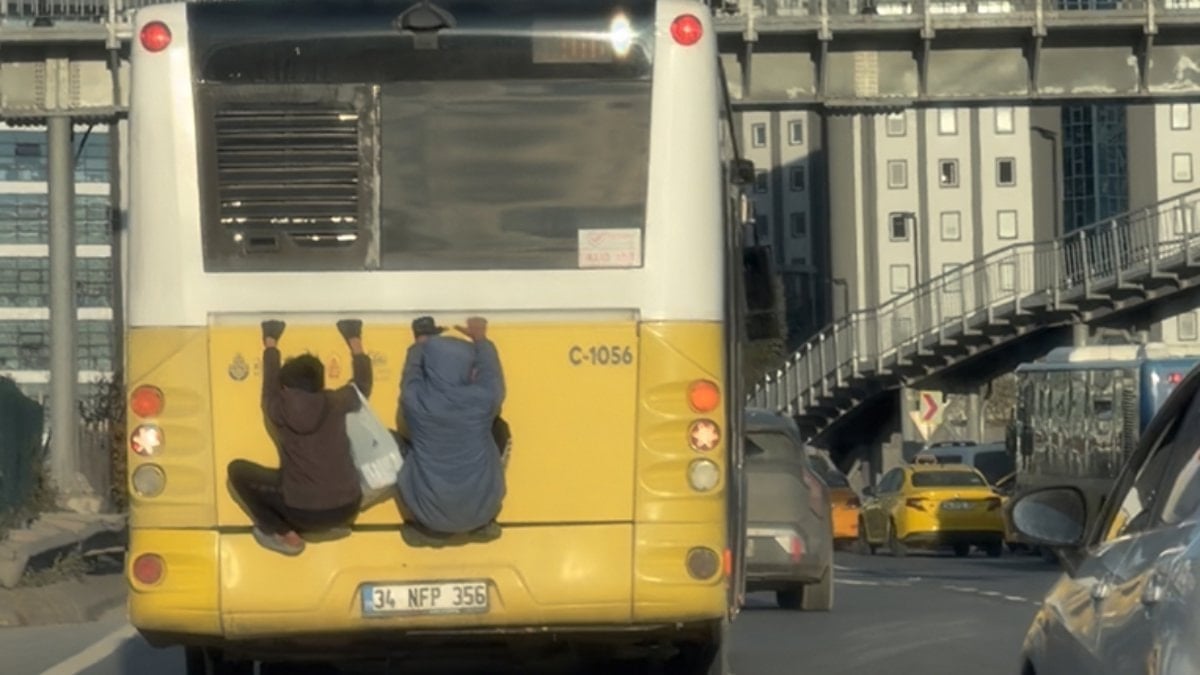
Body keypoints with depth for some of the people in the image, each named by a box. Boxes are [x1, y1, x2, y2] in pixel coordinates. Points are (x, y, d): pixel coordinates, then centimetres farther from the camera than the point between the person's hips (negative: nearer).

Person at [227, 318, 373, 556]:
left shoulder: (279, 410, -3)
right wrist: (355, 342, 37)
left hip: (304, 514, -3)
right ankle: (337, 521, 24)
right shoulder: (336, 403, -1)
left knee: (238, 469, 13)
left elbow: (271, 385, 20)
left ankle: (286, 535, 7)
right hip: (347, 508, 3)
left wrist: (271, 344, 37)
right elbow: (363, 385, 22)